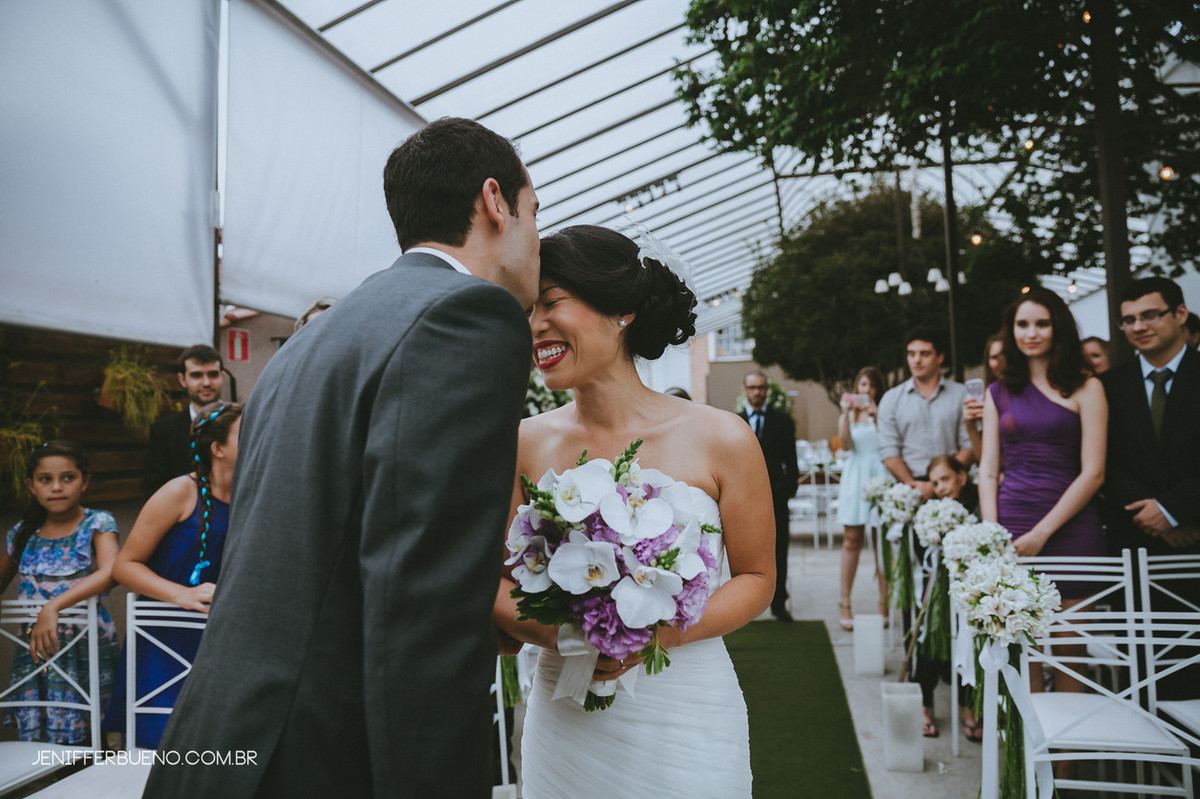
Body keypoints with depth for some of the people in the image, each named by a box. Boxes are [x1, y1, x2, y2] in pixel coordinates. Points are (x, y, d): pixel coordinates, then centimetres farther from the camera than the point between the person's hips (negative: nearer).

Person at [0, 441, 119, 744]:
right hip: (33, 649, 4)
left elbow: (111, 572, -23)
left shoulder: (97, 524, -6)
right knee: (33, 743, 7)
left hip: (85, 648, -4)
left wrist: (53, 607, -31)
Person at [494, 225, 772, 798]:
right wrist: (551, 632, -18)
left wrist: (664, 632, -17)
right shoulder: (527, 443, -3)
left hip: (684, 723, -1)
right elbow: (498, 581, 3)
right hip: (562, 723, 2)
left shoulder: (721, 439, -9)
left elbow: (756, 578, 0)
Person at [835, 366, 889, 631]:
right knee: (852, 540, -1)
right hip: (856, 477, 1)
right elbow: (844, 440, -4)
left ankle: (883, 604, 4)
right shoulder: (849, 414, 14)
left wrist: (875, 412, -16)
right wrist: (846, 412, -15)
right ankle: (844, 604, 3)